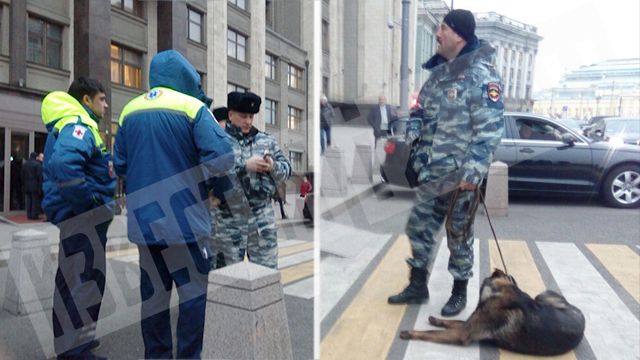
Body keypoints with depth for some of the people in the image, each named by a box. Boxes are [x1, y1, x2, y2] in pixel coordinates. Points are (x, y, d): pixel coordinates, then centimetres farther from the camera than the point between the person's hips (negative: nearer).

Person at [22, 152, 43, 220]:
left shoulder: (25, 164, 11)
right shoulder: (38, 164, -11)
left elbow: (23, 176, 14)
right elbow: (40, 176, -13)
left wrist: (24, 186, 19)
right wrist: (40, 187, -9)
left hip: (27, 186, 6)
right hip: (35, 186, -6)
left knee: (29, 200, 11)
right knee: (35, 200, -2)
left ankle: (29, 215, 12)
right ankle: (34, 215, -2)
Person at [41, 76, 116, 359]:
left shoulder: (76, 125, 18)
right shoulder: (77, 125, -14)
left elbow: (56, 165, 25)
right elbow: (63, 164, -33)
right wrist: (91, 198, -22)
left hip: (83, 215, 11)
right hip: (83, 216, -11)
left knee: (80, 278, 20)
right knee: (81, 280, -3)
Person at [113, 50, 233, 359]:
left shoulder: (129, 111, 8)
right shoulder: (193, 107, -8)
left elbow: (120, 166, 11)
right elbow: (223, 160, -16)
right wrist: (191, 167, 2)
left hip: (144, 221, 5)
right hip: (184, 218, -5)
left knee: (153, 293, 14)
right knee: (194, 292, 7)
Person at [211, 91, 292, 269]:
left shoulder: (267, 140, 9)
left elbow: (287, 169, 10)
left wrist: (273, 166, -11)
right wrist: (245, 166, -21)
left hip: (262, 215, 3)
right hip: (229, 218, -2)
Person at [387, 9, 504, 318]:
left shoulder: (481, 75, -14)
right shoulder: (439, 70, 11)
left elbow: (490, 129, -18)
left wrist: (472, 172, -22)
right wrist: (420, 158, 16)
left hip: (459, 175, -7)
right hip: (431, 172, 8)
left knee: (459, 236, 8)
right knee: (419, 227, 13)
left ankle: (459, 292, 28)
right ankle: (417, 286, 30)